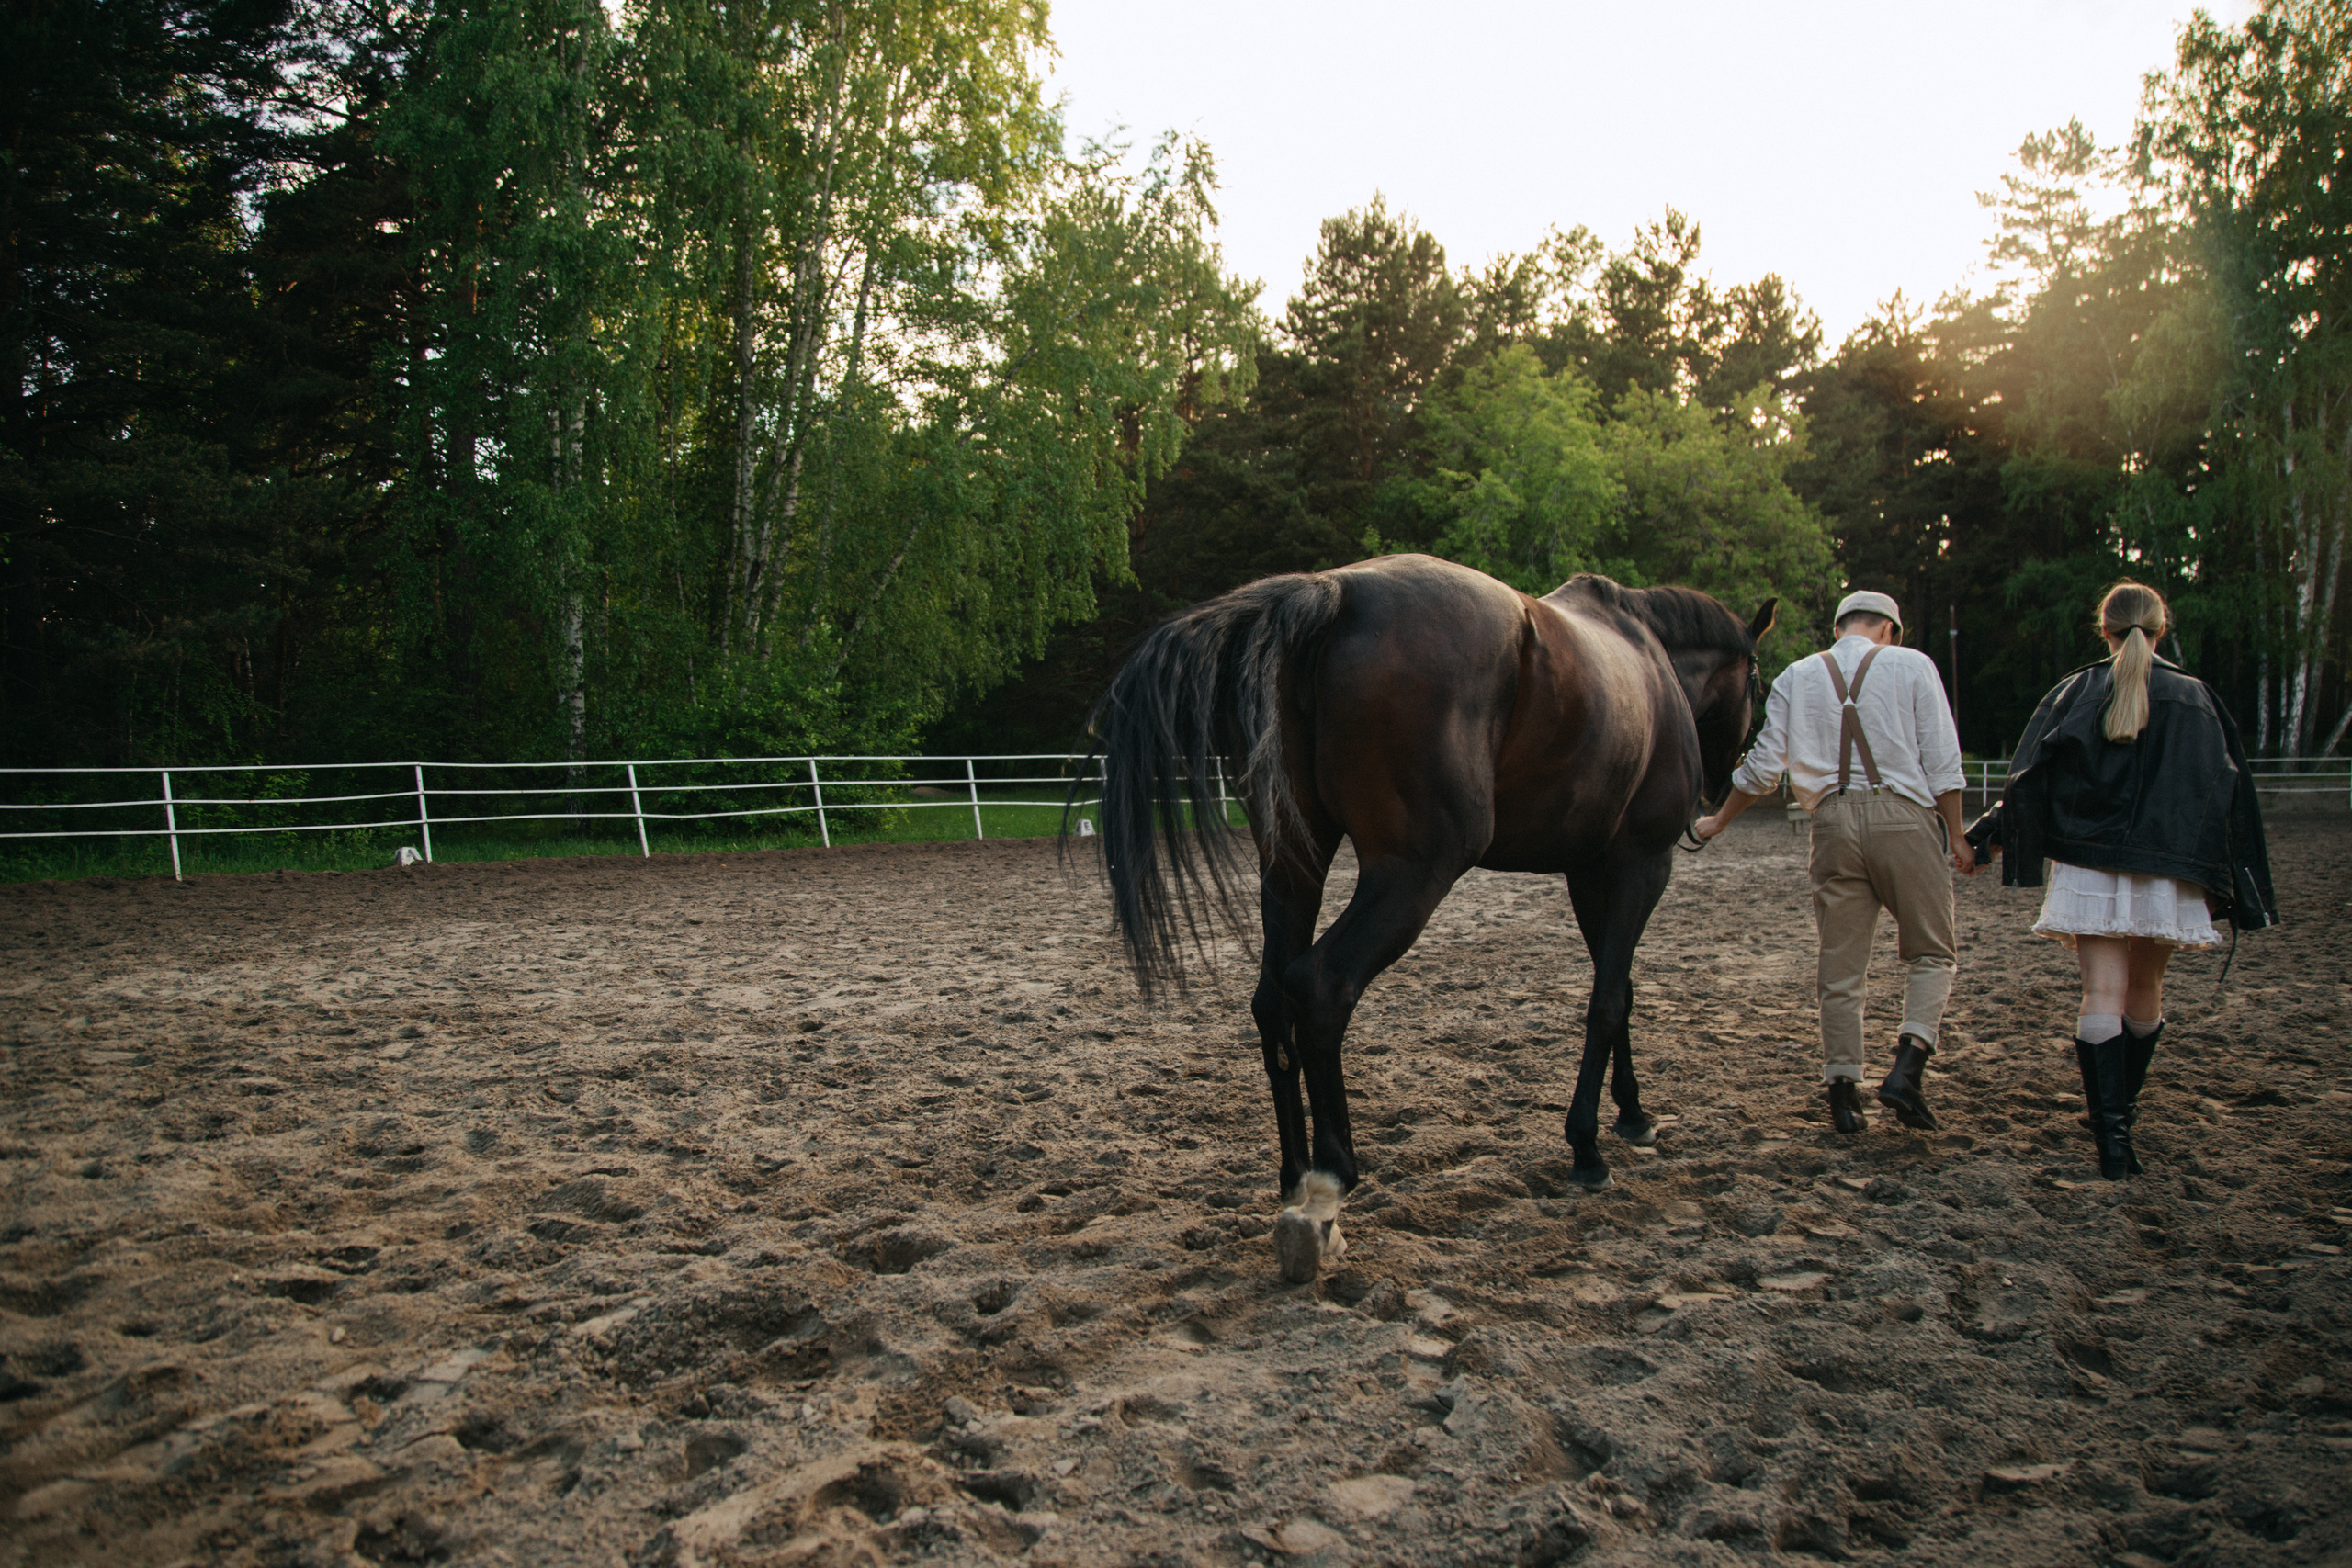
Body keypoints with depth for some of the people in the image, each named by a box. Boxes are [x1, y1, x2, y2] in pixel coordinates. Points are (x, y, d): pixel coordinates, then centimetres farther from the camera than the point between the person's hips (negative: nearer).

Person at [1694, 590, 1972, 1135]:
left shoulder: (1796, 677, 13)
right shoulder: (1912, 665, 7)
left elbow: (1763, 765, 7)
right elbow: (1942, 760, 0)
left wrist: (1718, 822, 19)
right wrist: (1955, 835, 5)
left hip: (1834, 821, 2)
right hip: (1904, 815, -2)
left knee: (1841, 964, 8)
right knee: (1933, 953, 10)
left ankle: (1843, 1091, 9)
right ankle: (1907, 1067, -8)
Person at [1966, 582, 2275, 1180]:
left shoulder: (2076, 692, 2)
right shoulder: (2195, 698, 5)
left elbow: (2030, 777, -1)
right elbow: (2225, 789, 4)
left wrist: (1989, 836, 11)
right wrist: (2229, 884, 8)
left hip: (2090, 865, -1)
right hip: (2167, 871, 1)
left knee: (2102, 997, -5)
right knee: (2146, 993, 17)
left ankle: (2111, 1136, -16)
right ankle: (2125, 1111, 32)